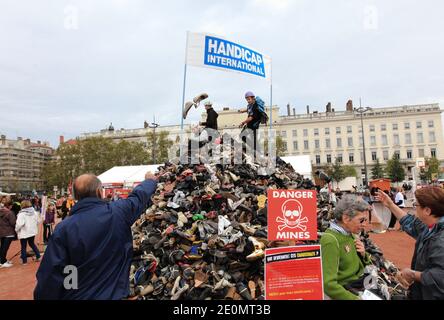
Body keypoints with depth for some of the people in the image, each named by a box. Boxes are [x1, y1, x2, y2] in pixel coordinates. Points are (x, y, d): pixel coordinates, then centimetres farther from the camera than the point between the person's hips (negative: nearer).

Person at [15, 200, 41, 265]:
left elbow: (19, 224, -26)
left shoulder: (21, 214, -20)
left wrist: (16, 230, -9)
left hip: (24, 233, -6)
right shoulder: (34, 212, 2)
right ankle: (38, 256, 22)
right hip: (32, 232, 6)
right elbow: (37, 222, 11)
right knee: (32, 244, 23)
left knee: (23, 247, 7)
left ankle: (24, 260, 14)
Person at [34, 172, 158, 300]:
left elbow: (50, 277, -14)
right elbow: (139, 195, 5)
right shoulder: (118, 212, -14)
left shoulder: (63, 228, -16)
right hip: (114, 294, 0)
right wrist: (151, 180, 24)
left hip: (77, 295, 0)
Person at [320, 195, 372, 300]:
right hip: (346, 289, -8)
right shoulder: (330, 240, -20)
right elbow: (328, 284, -24)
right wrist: (355, 298, -24)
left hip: (361, 283, 8)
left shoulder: (351, 234, 5)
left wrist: (363, 254, -2)